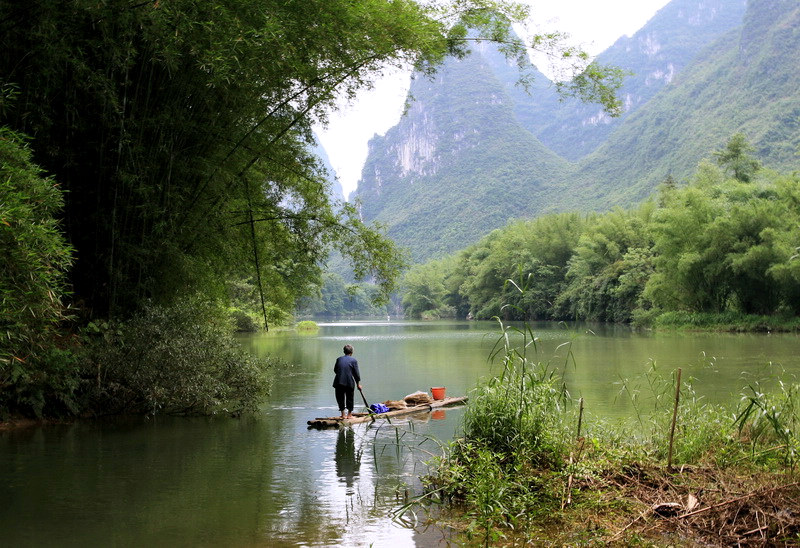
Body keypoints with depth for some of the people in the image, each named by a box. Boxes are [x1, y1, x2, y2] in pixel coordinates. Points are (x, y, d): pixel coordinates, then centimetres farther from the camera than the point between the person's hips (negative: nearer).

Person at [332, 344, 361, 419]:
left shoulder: (339, 359, 8)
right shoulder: (353, 360, -2)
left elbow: (335, 370, 15)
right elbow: (356, 373, -2)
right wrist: (358, 383, 6)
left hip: (339, 382, 2)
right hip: (349, 382, -2)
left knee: (340, 398, 11)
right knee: (349, 399, 11)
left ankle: (343, 414, 12)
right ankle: (349, 414, 15)